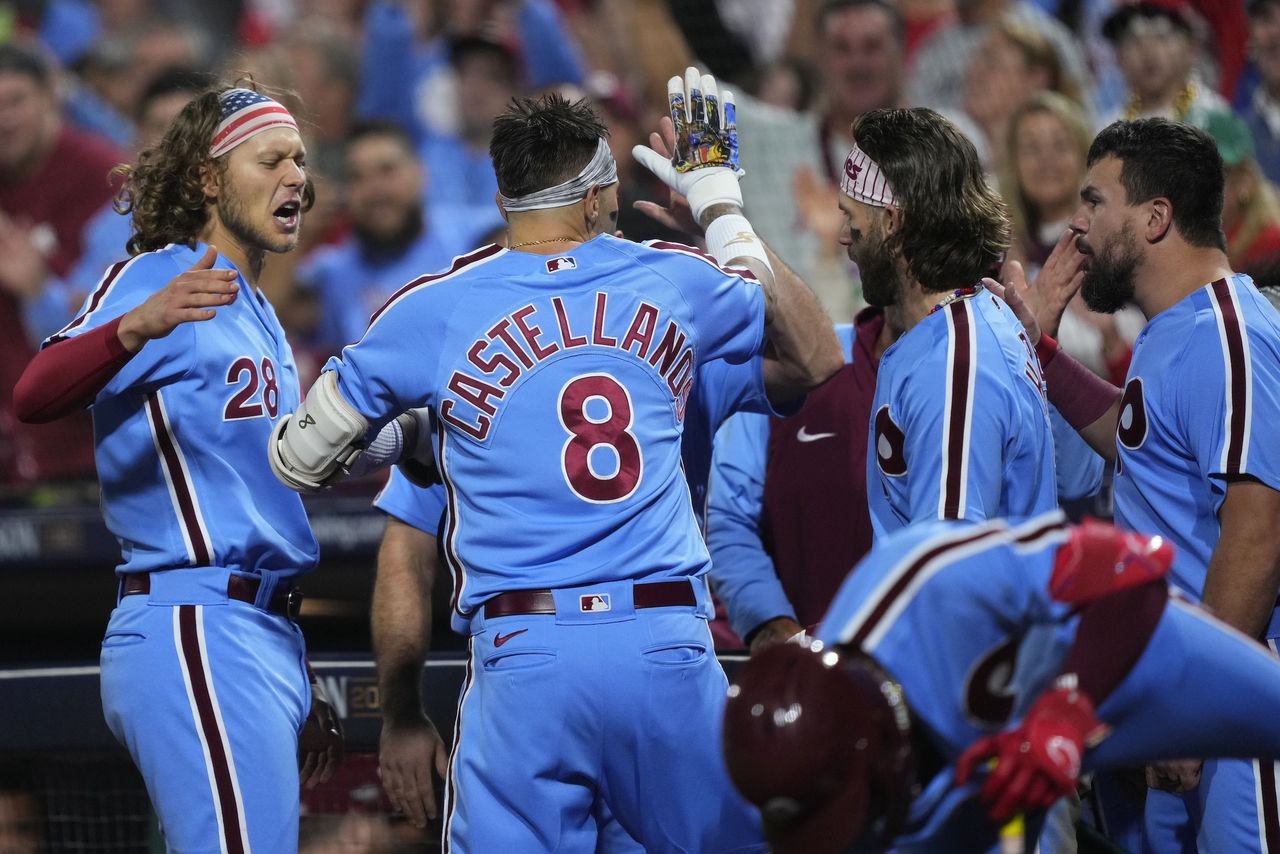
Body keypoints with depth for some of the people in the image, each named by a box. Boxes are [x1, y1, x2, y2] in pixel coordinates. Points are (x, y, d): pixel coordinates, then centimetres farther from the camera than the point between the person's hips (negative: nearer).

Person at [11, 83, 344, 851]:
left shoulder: (259, 317, 23)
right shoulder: (158, 275, -5)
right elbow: (36, 396, -24)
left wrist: (303, 687, 27)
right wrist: (136, 327, -44)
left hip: (267, 637, 10)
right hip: (194, 634, -10)